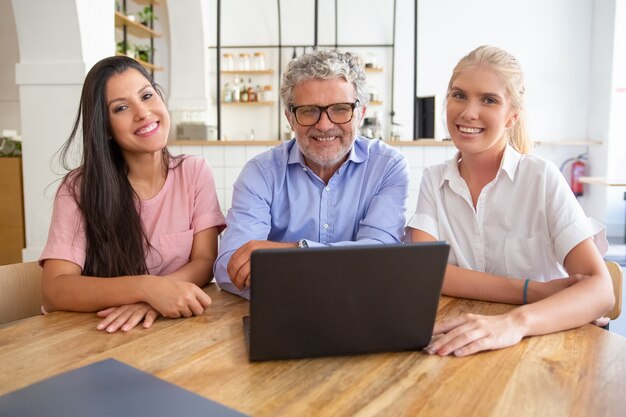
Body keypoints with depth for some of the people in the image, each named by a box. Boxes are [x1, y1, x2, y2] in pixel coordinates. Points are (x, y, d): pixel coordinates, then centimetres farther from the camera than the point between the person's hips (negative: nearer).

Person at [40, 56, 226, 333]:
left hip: (175, 323, 2)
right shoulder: (79, 189, -7)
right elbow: (54, 289, -15)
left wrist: (156, 295, -25)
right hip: (99, 331, -2)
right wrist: (147, 287, -30)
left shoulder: (195, 173, -2)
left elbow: (205, 261, -6)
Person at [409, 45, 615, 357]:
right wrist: (531, 291, -19)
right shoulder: (434, 180, 2)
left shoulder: (542, 179, -6)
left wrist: (516, 322, -34)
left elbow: (600, 288, -15)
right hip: (457, 349, 2)